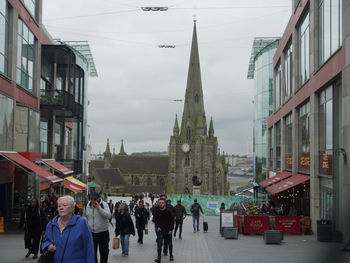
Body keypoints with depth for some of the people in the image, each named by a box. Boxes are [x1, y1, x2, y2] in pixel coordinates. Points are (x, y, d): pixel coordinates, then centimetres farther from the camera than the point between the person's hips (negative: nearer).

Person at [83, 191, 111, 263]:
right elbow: (85, 216, 19)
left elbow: (109, 216, -23)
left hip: (103, 233, -3)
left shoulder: (104, 204, -11)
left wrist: (99, 208, -29)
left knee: (104, 252, 11)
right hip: (91, 233, 3)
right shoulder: (88, 205, 2)